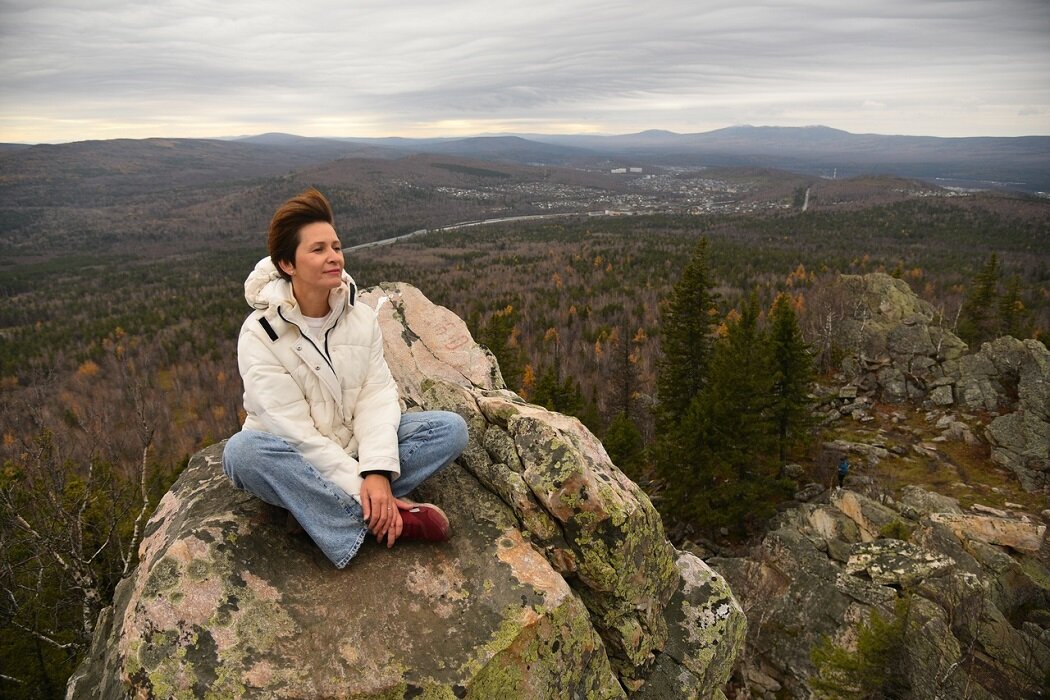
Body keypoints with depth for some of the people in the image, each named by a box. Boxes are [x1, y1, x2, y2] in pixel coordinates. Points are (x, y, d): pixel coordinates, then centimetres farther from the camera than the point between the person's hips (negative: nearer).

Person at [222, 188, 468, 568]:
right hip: (301, 461, -2)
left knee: (450, 427, -16)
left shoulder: (361, 316, -5)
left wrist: (377, 472, -28)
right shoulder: (260, 334, -17)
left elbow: (377, 395, -12)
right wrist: (358, 485, -28)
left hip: (355, 447, 3)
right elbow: (292, 429, -21)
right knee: (241, 451, -37)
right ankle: (395, 519, -33)